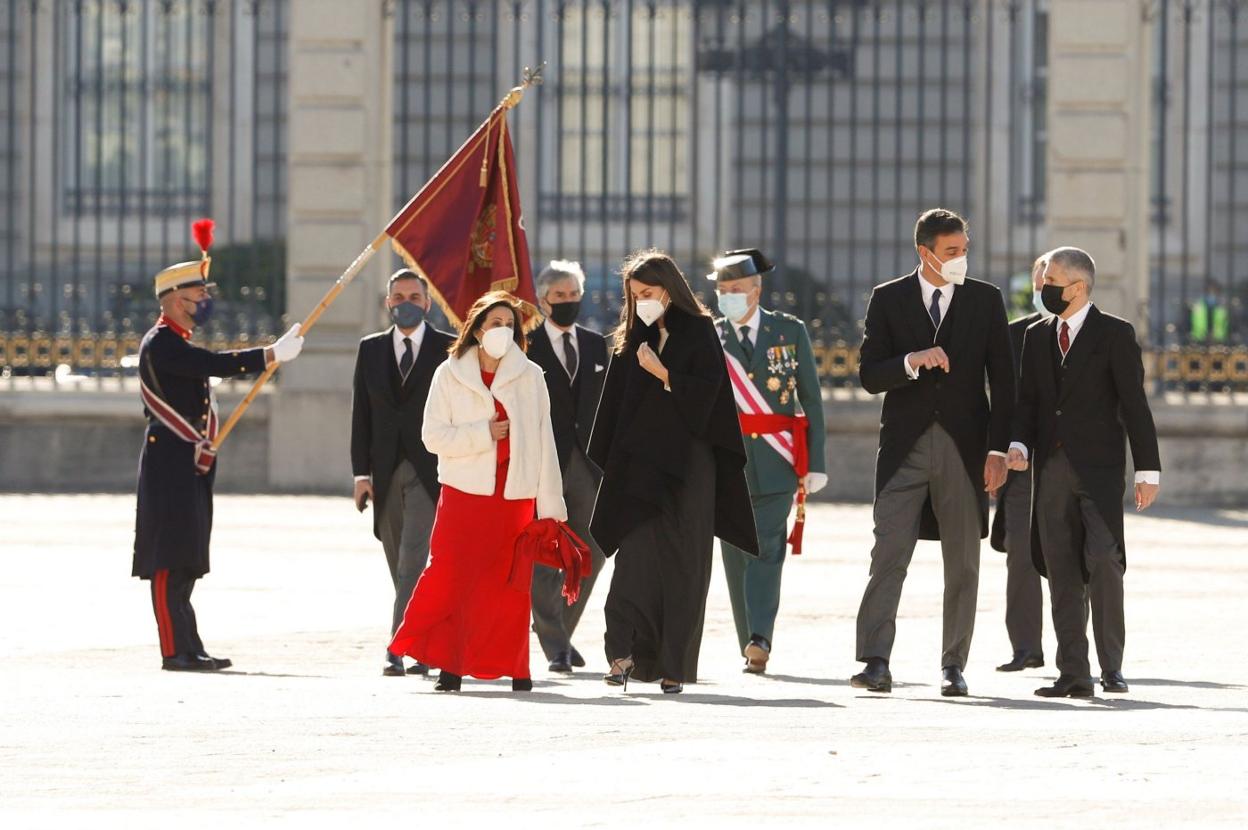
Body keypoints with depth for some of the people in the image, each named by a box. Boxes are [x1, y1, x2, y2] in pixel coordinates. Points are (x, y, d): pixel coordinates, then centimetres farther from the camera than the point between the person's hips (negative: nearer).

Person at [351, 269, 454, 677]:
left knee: (413, 562, -15)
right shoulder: (371, 350, 12)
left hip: (429, 471, -4)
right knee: (401, 567, 7)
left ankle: (398, 650, -20)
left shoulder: (448, 349, 2)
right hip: (386, 472, 4)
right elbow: (361, 413, 10)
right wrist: (361, 472, 1)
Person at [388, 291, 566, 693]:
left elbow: (543, 443, 6)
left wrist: (550, 504, 3)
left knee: (511, 582, 2)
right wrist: (483, 433, -13)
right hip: (464, 493, -1)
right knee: (451, 576, -9)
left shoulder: (530, 377, 5)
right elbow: (433, 435, -3)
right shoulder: (450, 375, 3)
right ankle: (448, 663, -4)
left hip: (515, 494, 1)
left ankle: (513, 666, 10)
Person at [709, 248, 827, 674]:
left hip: (775, 460, -2)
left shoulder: (790, 331, 6)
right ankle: (751, 648, 10)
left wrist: (815, 463, -1)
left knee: (766, 549, -14)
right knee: (737, 555, 3)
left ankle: (760, 640, -23)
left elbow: (811, 400, 6)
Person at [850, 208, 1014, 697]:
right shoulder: (888, 300, 4)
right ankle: (875, 662, -14)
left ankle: (953, 666, 10)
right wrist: (914, 361, -19)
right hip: (905, 446, -1)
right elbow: (869, 376, 0)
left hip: (964, 447, 1)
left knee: (962, 564, 4)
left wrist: (998, 450, -3)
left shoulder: (986, 301, 6)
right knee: (888, 553, -10)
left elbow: (1002, 382, 5)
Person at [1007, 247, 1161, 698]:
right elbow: (1028, 400, 15)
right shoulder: (1037, 336, 14)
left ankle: (1112, 666, -5)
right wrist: (1019, 444, -5)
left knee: (1103, 561, -14)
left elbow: (1135, 404, -3)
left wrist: (1147, 471, -7)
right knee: (1061, 571, 3)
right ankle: (1074, 674, 5)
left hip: (1099, 467, -5)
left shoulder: (1115, 334, -1)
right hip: (1052, 469, 5)